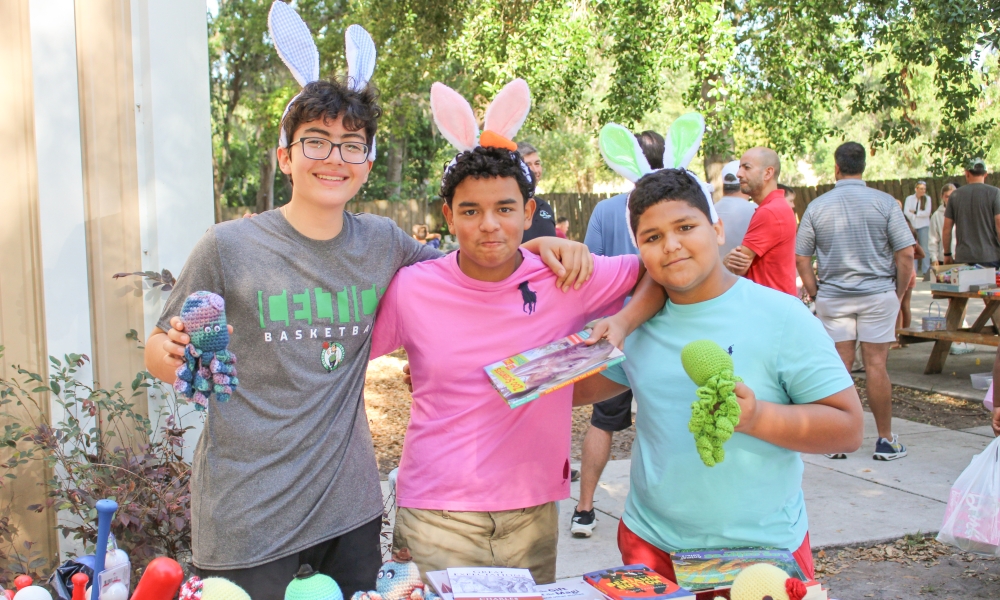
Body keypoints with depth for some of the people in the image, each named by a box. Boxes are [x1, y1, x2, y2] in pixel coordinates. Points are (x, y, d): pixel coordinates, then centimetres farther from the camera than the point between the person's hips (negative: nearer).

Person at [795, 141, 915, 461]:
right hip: (877, 294, -1)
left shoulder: (817, 206, 0)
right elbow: (905, 254, -6)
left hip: (832, 297, 1)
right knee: (876, 364, 2)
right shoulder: (884, 202, -4)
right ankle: (885, 441, 10)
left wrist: (815, 292, 9)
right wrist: (899, 293, 5)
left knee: (839, 366, 5)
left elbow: (801, 258, 1)